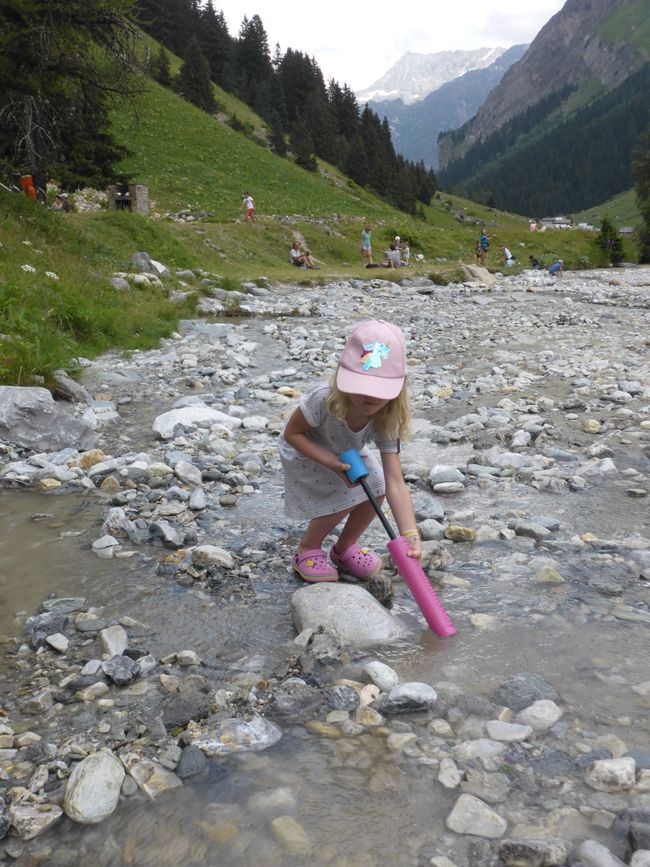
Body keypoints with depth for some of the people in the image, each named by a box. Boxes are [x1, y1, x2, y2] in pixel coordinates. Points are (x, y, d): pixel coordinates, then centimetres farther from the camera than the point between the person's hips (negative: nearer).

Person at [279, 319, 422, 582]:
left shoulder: (386, 421, -33)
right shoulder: (324, 401, -43)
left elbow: (395, 483, -37)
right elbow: (292, 433, -26)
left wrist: (410, 536, -48)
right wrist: (333, 463, -37)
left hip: (348, 452, 4)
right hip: (305, 453, -4)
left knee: (375, 490, -11)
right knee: (343, 499, -17)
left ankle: (344, 548, 17)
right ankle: (306, 551, 11)